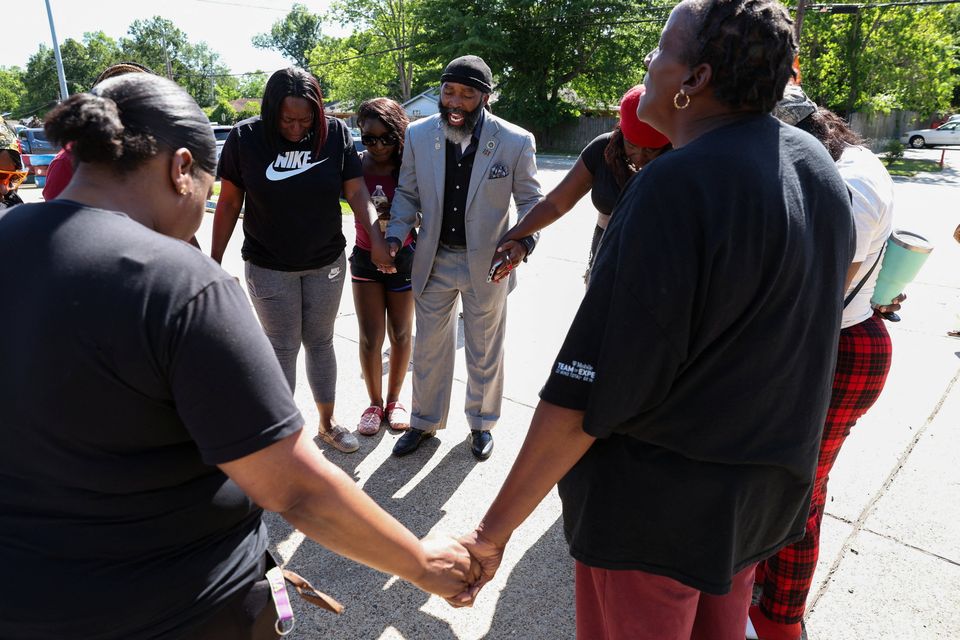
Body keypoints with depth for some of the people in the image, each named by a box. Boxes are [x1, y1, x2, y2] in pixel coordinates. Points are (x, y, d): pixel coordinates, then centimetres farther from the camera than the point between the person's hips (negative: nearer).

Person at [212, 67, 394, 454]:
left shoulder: (336, 133, -10)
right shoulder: (245, 138, -12)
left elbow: (356, 192, -11)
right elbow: (229, 203, -5)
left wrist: (375, 239, -26)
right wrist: (214, 261, -4)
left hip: (326, 262, 2)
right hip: (268, 267, -1)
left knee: (320, 343, 15)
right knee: (282, 349, 8)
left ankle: (328, 423, 31)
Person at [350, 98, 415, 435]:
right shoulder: (356, 166, -9)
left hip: (403, 258, 0)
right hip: (365, 258, 0)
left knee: (401, 335, 11)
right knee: (370, 338, 2)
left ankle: (394, 399, 31)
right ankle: (374, 403, 23)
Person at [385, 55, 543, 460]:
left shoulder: (515, 142, -12)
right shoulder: (418, 135, -5)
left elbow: (530, 199, -3)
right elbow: (407, 194, 5)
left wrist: (523, 241, -22)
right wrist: (394, 236, -11)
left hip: (487, 263, -2)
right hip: (433, 260, 2)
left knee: (484, 352, 15)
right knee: (429, 348, 15)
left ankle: (481, 423, 38)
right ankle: (425, 422, 36)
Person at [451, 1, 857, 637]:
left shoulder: (676, 186, -27)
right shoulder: (821, 167, -1)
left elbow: (585, 398, -28)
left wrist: (494, 530, -19)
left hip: (659, 505, -7)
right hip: (767, 491, 8)